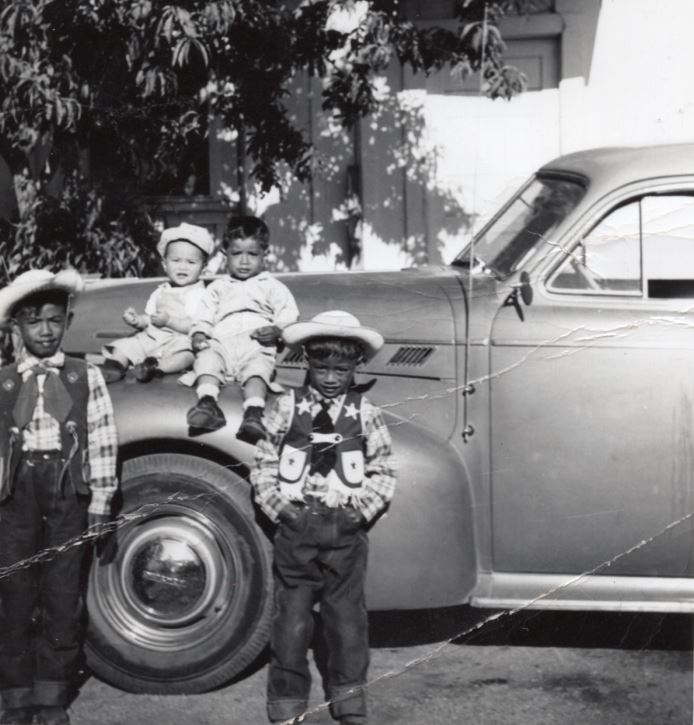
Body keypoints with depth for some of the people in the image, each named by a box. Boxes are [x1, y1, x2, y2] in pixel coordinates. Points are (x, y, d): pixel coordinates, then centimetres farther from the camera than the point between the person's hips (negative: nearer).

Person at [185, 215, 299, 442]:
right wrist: (198, 334, -2)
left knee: (258, 366, -36)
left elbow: (290, 317, 11)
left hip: (256, 345, -2)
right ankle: (207, 402, -54)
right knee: (207, 357, -32)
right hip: (221, 343, 2)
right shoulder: (217, 288, 33)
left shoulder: (273, 287, 25)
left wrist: (277, 330, -11)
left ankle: (253, 413, -58)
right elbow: (204, 317, 20)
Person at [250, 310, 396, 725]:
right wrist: (278, 508, -7)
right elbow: (264, 466, 3)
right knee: (292, 620, 5)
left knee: (347, 617, 7)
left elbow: (383, 474, 4)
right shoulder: (287, 408, 0)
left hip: (345, 532, 0)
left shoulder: (366, 415, 1)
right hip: (295, 530, 0)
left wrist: (359, 510, -7)